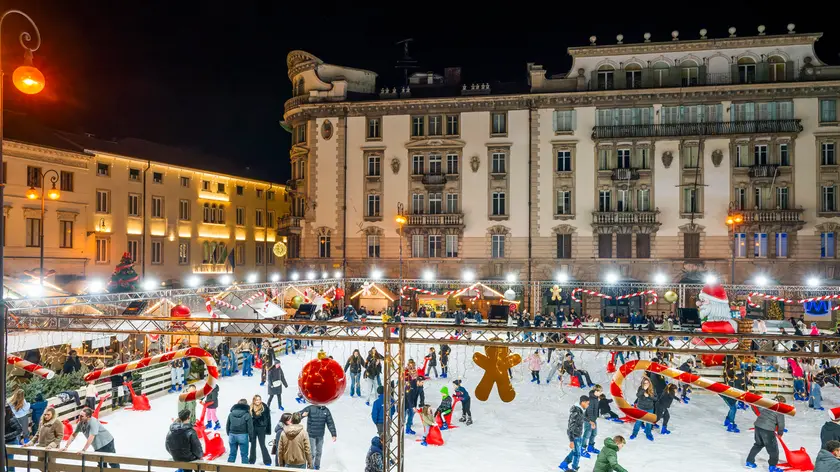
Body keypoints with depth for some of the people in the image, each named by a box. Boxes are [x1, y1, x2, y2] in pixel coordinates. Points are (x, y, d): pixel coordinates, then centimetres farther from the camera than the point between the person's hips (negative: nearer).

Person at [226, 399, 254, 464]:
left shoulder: (231, 414, 4)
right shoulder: (247, 415, -9)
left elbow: (227, 426, 11)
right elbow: (250, 427, -8)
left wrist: (229, 434, 23)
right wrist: (251, 437, 3)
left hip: (232, 435, 4)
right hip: (242, 436, -4)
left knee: (232, 453, 15)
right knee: (244, 454, 5)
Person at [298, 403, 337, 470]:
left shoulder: (326, 410, 0)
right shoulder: (310, 408, -11)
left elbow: (330, 423, 3)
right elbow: (299, 413, -18)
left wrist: (334, 435, -1)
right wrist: (302, 414, -42)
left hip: (320, 436, 4)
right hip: (311, 435, -4)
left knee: (319, 452, 16)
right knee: (312, 453, -4)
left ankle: (317, 467, 34)